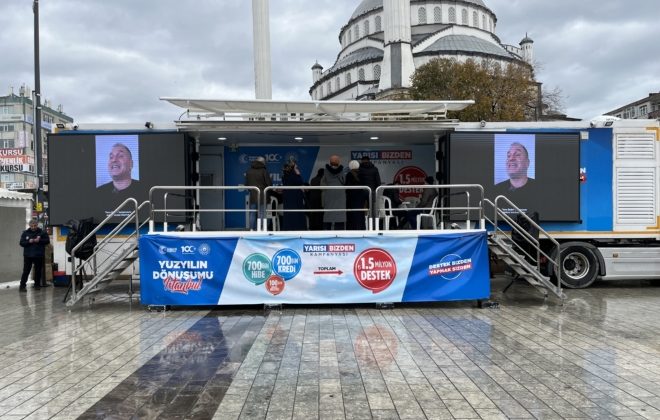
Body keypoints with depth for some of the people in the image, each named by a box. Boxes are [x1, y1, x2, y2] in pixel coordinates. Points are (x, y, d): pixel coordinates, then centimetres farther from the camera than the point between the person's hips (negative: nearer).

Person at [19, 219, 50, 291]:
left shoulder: (42, 232, 3)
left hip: (39, 255, 0)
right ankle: (22, 286, -1)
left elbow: (47, 241, -1)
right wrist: (29, 242, -15)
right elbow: (21, 242, 2)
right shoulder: (25, 233, 7)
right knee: (26, 271, -3)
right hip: (28, 255, 0)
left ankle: (37, 284, 18)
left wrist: (39, 240, -17)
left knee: (38, 271, 7)